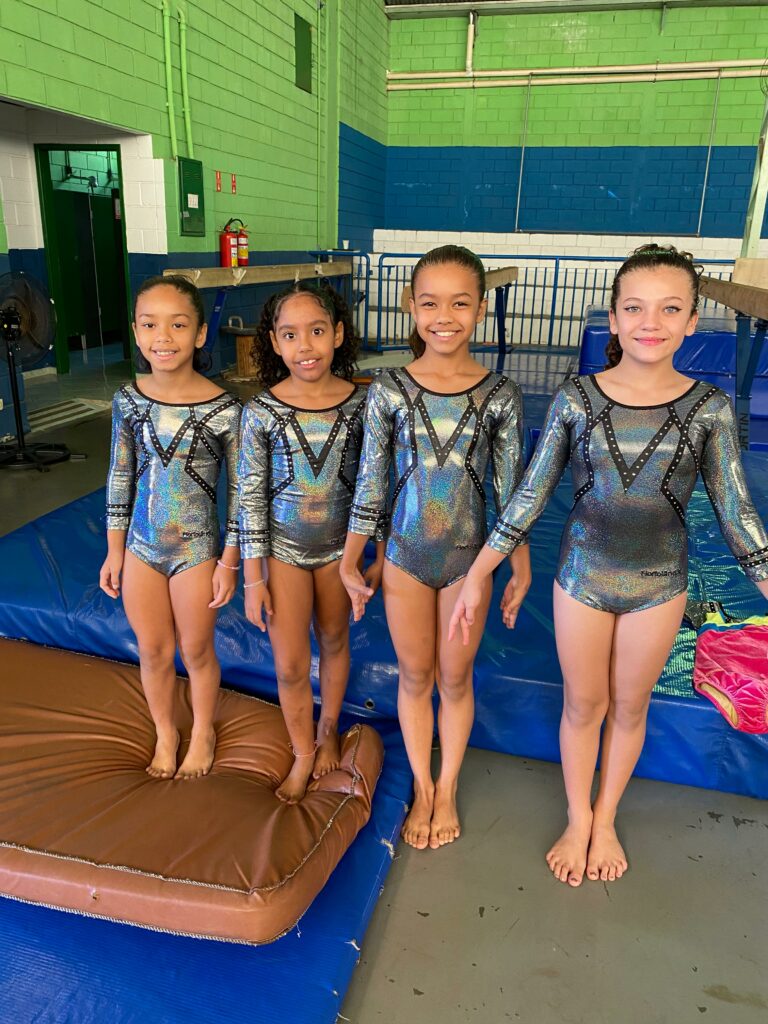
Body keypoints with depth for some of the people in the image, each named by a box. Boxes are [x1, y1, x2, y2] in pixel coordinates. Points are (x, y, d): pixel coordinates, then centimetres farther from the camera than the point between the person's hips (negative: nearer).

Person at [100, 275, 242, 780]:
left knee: (196, 650, 15)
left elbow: (239, 489, -9)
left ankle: (203, 732, 41)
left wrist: (230, 561, -7)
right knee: (153, 651, 17)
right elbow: (120, 477, 4)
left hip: (197, 550, -3)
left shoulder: (223, 408, -17)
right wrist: (115, 549, 7)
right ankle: (166, 733, 43)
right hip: (141, 548, 3)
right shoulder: (128, 400, -6)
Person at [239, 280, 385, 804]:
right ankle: (304, 754, 30)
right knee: (290, 665, 5)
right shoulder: (261, 411, -14)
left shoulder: (360, 403, -11)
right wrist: (254, 577, -7)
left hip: (340, 545, 1)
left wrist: (381, 555, 3)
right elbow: (251, 495, -8)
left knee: (334, 642, 19)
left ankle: (328, 727, 45)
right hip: (284, 547, -1)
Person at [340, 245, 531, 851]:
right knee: (415, 677, 15)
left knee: (455, 679, 14)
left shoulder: (500, 396, -8)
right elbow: (370, 486, -3)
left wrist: (521, 570, 2)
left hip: (469, 560, 0)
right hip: (406, 557, 1)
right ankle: (422, 787, 38)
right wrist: (350, 563, 0)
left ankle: (447, 789, 37)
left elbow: (511, 489, -2)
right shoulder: (389, 391, -8)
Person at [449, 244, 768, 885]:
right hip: (583, 577, 0)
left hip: (658, 585, 1)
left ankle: (606, 820, 43)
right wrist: (478, 573, -7)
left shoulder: (709, 408, -9)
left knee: (629, 707, 18)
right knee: (583, 705, 15)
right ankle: (578, 820, 40)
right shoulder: (575, 399, -11)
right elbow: (531, 494, -6)